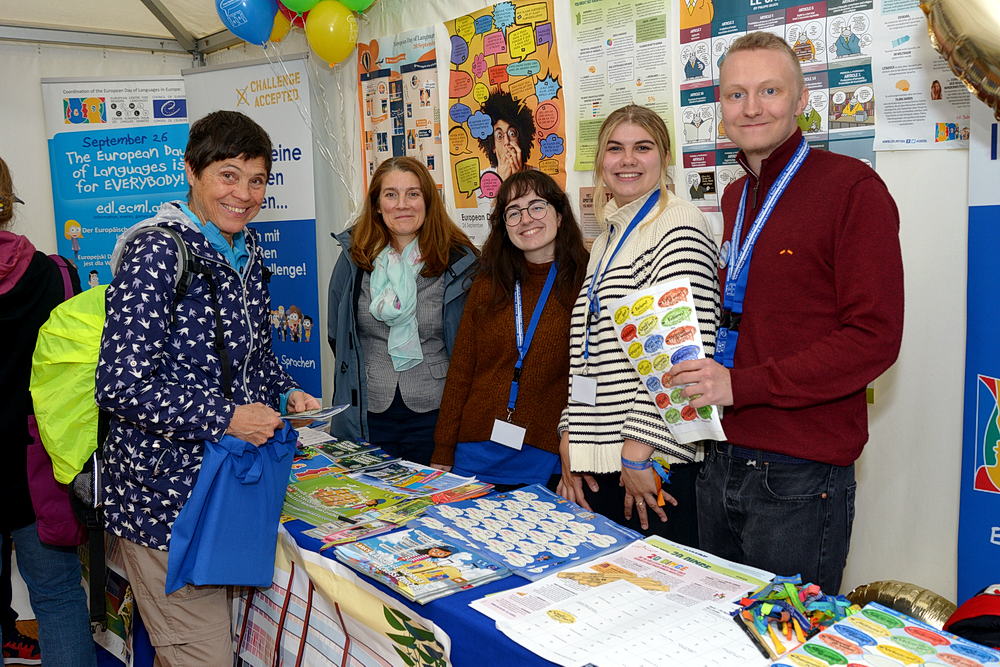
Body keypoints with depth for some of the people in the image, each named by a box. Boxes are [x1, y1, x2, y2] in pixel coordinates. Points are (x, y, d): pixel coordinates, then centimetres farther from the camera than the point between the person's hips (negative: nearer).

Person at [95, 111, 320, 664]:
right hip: (167, 488, -7)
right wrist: (227, 418, -20)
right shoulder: (157, 252, -16)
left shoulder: (249, 253, 9)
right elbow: (120, 385, -21)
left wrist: (286, 395, 3)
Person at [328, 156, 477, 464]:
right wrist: (366, 377, 11)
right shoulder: (354, 256, 1)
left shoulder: (457, 261, -4)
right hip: (367, 415, 1)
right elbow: (337, 335, 11)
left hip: (433, 413, -1)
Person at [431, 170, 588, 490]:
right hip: (477, 455, 3)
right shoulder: (487, 283, 6)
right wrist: (442, 455, 4)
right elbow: (460, 371, 7)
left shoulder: (587, 283, -3)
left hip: (548, 463, -2)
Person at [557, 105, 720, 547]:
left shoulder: (680, 224, -9)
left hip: (655, 460, -8)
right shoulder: (605, 241, 18)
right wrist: (571, 440, 10)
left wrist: (638, 451, -19)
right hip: (599, 461, 8)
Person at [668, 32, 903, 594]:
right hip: (722, 461, 7)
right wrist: (700, 372, 4)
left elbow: (874, 337, -16)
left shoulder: (852, 188, -10)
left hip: (800, 475, -7)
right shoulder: (735, 198, 14)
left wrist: (740, 384, -19)